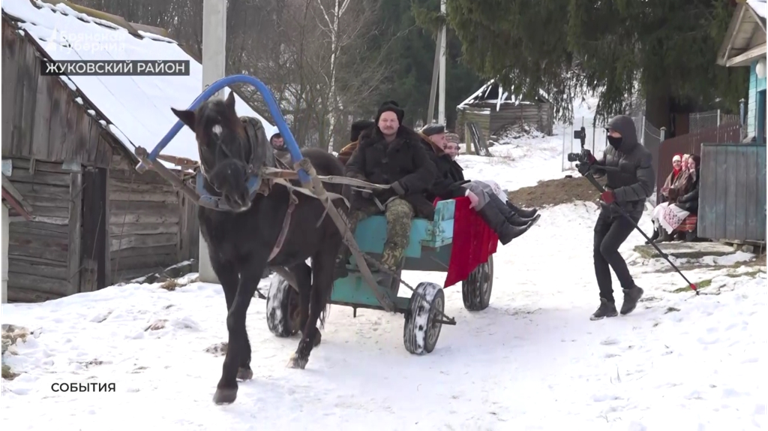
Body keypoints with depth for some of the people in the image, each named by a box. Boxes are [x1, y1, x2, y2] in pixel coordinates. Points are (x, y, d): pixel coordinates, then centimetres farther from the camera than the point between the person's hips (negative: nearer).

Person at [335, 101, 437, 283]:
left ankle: (387, 270, -48)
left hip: (402, 197, -3)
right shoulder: (367, 143, 17)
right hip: (370, 195, 3)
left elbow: (429, 171, 3)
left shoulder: (411, 145, 11)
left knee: (399, 214, -40)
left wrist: (404, 184, -14)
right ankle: (337, 262, -30)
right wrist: (361, 183, -9)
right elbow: (351, 168, 15)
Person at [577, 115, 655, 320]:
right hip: (608, 209, 7)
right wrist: (590, 164, -11)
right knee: (598, 251, -1)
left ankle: (631, 289, 2)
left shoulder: (641, 155, -15)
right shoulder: (611, 150, 6)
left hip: (629, 211, -7)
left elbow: (647, 187, -22)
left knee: (608, 248, -19)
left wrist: (617, 195, -30)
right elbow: (600, 170, 12)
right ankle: (607, 303, 3)